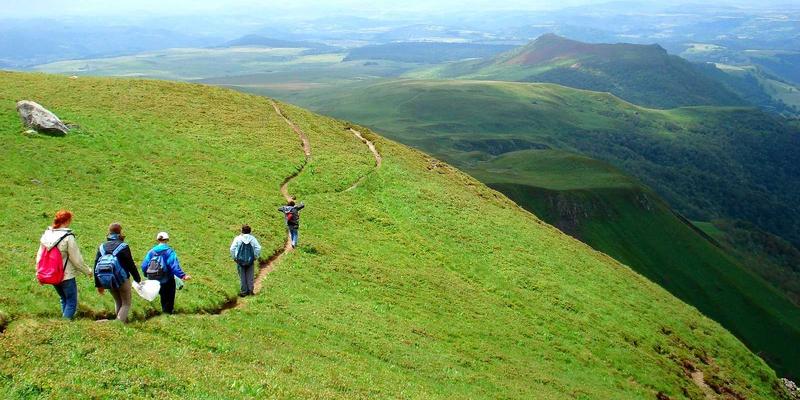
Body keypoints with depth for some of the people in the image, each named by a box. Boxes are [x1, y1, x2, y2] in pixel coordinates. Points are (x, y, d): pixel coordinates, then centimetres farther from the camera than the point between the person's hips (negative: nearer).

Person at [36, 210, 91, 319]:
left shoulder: (46, 234, 1)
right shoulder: (68, 237, -19)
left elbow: (39, 255, 8)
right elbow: (76, 259, -14)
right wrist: (87, 271, 0)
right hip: (66, 276, -7)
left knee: (63, 300, 23)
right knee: (71, 302, 5)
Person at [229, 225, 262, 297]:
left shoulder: (237, 238, -6)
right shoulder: (253, 239, -3)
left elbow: (232, 249, -9)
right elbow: (258, 248, -8)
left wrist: (234, 258, 2)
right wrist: (255, 257, 4)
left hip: (240, 261, -1)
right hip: (250, 261, 1)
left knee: (242, 277, 8)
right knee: (250, 277, 11)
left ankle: (243, 292, 10)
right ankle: (250, 290, 10)